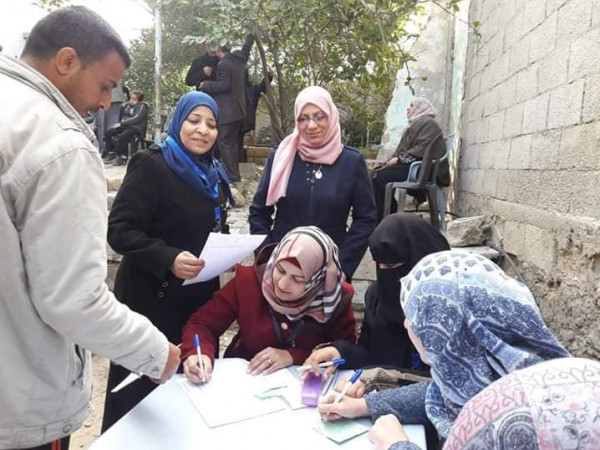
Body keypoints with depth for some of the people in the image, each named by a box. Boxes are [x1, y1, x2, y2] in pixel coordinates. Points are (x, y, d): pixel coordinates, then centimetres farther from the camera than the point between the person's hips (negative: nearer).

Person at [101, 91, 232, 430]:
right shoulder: (151, 165, -12)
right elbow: (120, 230, -18)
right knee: (139, 392, 5)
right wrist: (168, 259, -31)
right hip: (151, 300, -7)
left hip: (200, 298, 7)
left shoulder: (213, 175, 11)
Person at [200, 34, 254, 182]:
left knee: (225, 143, -6)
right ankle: (234, 173, 19)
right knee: (234, 142, 14)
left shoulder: (223, 64, -15)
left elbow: (224, 85, -20)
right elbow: (247, 47, 27)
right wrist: (251, 34, 44)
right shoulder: (239, 58, 9)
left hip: (227, 110, -9)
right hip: (238, 108, 9)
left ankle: (232, 176, -7)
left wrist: (206, 85, -7)